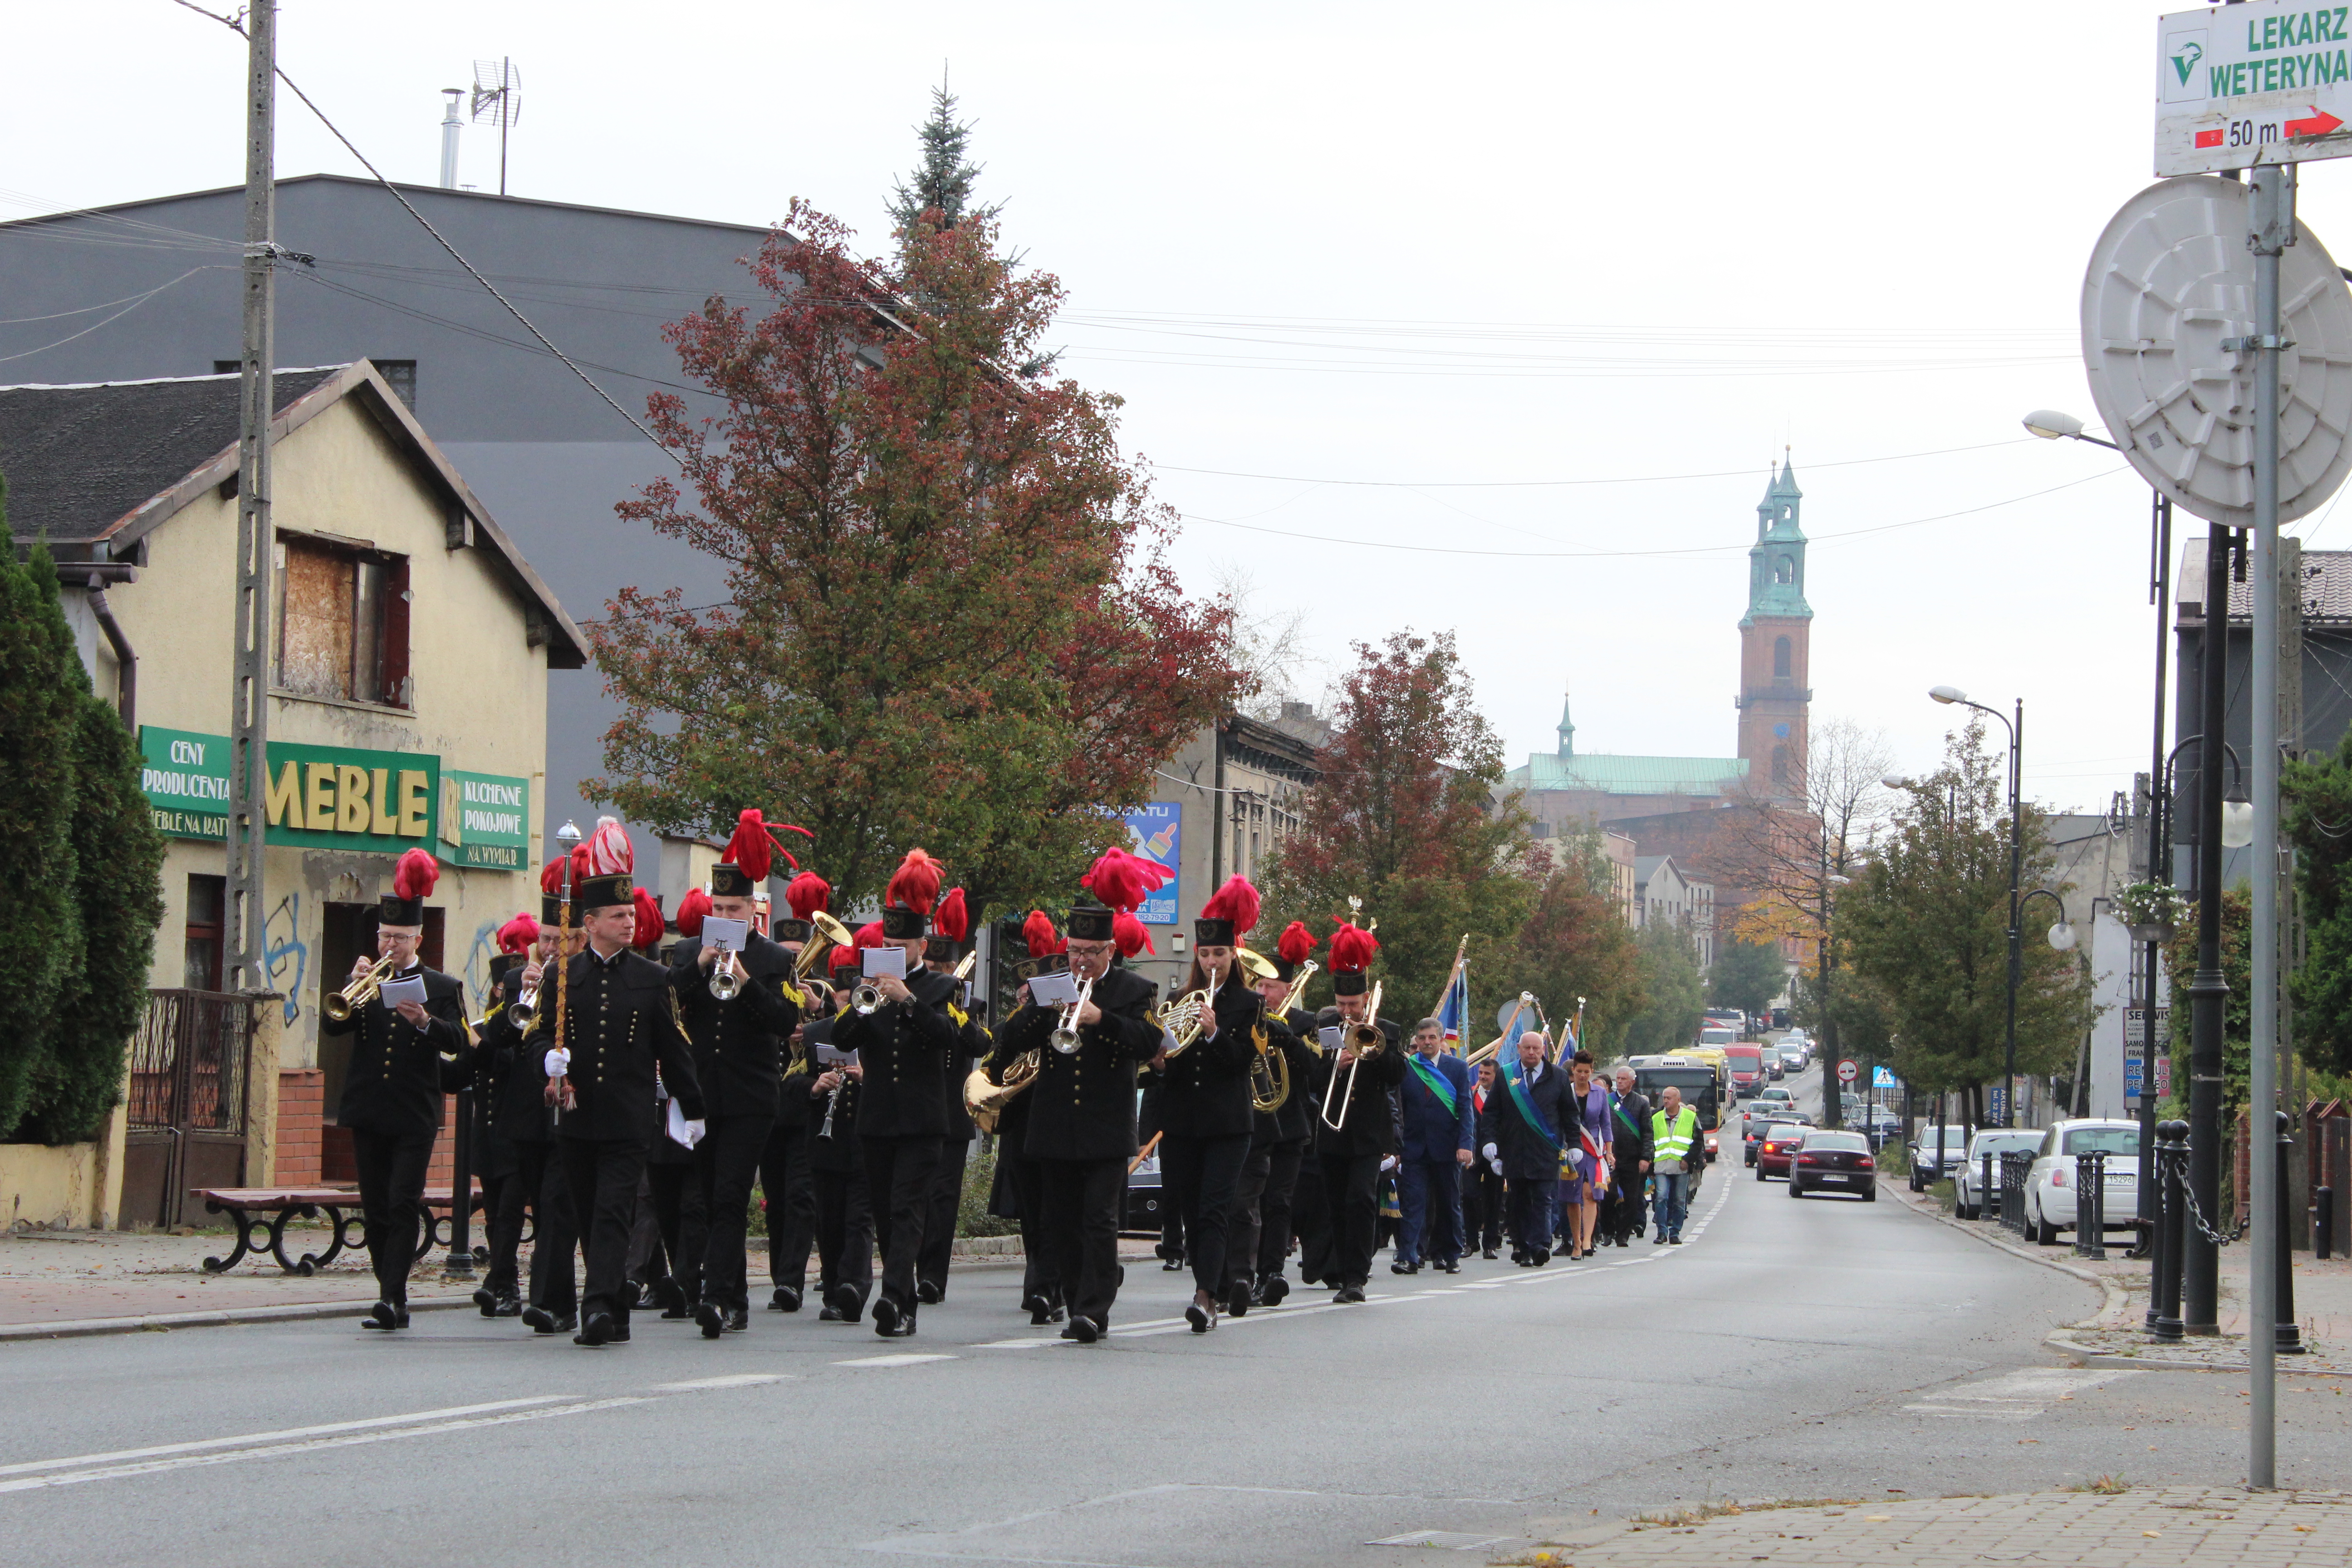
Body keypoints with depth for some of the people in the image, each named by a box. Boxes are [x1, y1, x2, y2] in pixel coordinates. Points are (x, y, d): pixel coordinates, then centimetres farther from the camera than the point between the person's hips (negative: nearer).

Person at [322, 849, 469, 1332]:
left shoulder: (442, 987, 5)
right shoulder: (364, 979, 11)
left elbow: (461, 1044, -8)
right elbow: (331, 1026, -3)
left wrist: (426, 1023, -25)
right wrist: (354, 990, -17)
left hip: (415, 1114, -3)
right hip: (369, 1110, 3)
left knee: (404, 1204, -11)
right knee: (375, 1210, 5)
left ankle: (392, 1299, -15)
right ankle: (392, 1298, 13)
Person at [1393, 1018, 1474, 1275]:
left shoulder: (1458, 1068, 5)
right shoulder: (1404, 1068, 5)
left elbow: (1465, 1109, 1)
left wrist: (1465, 1144, -11)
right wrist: (1394, 1147, -3)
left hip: (1447, 1148, 0)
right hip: (1413, 1147, 0)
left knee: (1449, 1205, 8)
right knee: (1412, 1204, -8)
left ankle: (1450, 1256, 18)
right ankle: (1408, 1257, -13)